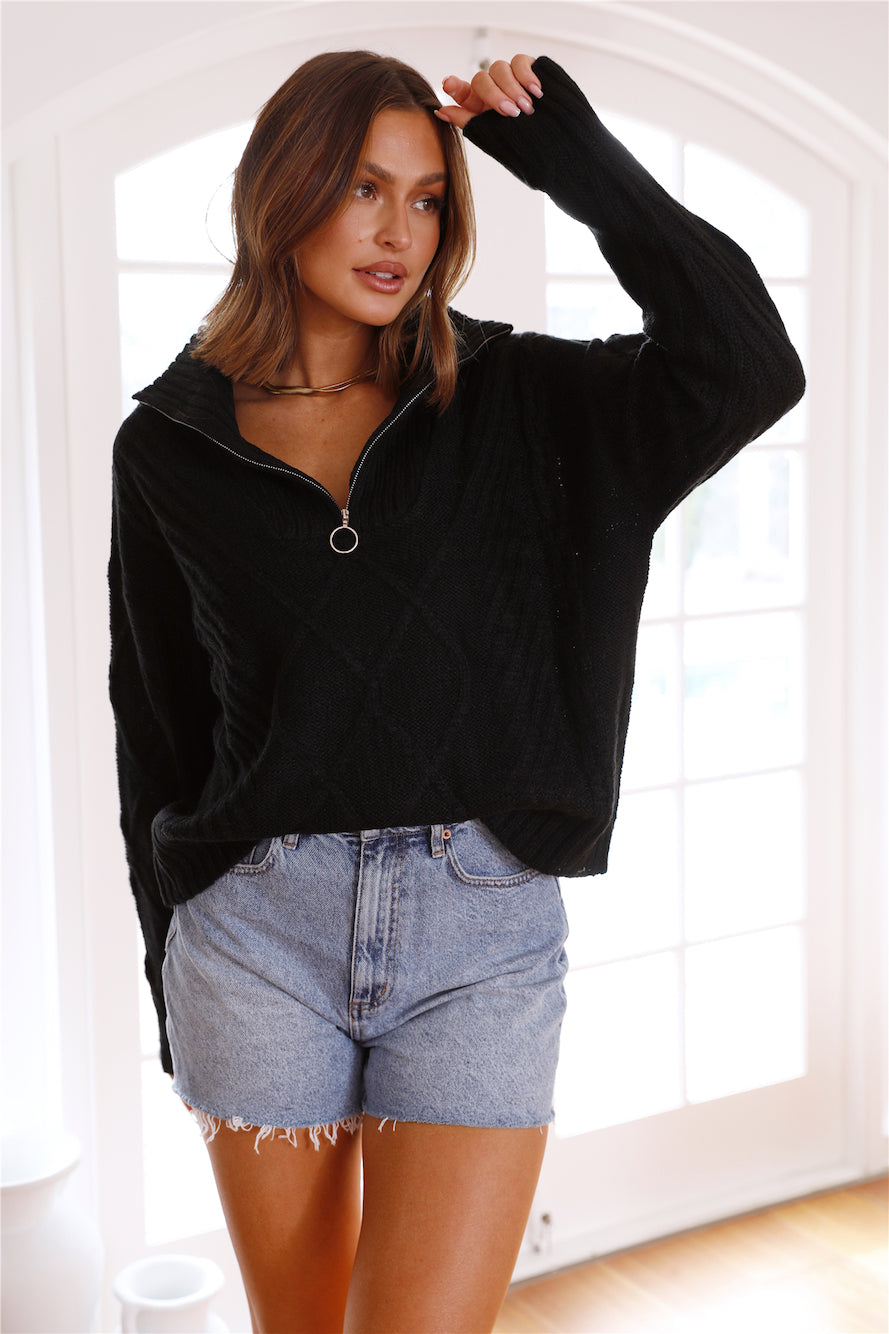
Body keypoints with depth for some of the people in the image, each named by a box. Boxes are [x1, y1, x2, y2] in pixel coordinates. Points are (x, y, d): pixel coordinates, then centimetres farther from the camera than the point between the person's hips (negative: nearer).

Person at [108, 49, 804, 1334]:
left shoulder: (515, 401, 3)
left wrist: (569, 152, -9)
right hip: (259, 931, 1)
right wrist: (173, 971, 11)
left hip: (484, 931, -1)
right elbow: (157, 723, 9)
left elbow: (747, 366, -12)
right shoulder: (170, 446, 4)